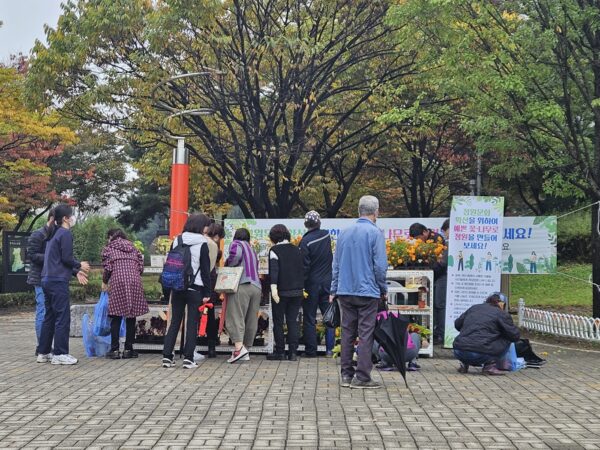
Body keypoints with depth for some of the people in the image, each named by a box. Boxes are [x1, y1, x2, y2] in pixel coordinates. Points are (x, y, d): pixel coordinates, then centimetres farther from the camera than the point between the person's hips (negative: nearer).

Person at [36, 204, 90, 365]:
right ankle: (60, 354, -5)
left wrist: (76, 272, 19)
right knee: (63, 318, -6)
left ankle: (43, 352, 16)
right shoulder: (66, 234, -10)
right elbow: (66, 258, -15)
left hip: (47, 280, 9)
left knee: (49, 317, 13)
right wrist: (80, 265, 2)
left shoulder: (54, 234, 20)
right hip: (58, 281, -9)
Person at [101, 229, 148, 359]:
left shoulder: (109, 248, 8)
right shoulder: (133, 248, 20)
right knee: (131, 317, 6)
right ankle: (128, 349, 8)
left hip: (118, 281, -3)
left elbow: (107, 267, -2)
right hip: (134, 282, 3)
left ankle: (114, 349, 1)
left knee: (116, 318, 2)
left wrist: (104, 282, 12)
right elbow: (141, 266, 12)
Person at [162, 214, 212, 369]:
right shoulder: (202, 244, -6)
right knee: (192, 323, 3)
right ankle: (188, 358, 1)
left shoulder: (176, 241, 7)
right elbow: (205, 269, -7)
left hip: (177, 288, 4)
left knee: (174, 322, 10)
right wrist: (207, 293, -4)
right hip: (195, 289, -4)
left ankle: (167, 356, 7)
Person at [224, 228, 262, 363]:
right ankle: (245, 350, 11)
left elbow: (236, 254, -17)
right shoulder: (253, 251, 27)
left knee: (235, 316, -9)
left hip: (241, 285, -7)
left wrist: (227, 265, -1)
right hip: (256, 287, 7)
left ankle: (239, 347, -23)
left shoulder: (236, 244, 5)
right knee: (251, 320, 8)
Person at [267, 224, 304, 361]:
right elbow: (302, 269, 13)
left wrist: (273, 288, -22)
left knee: (278, 322, 5)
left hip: (281, 292, -5)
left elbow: (273, 271, -16)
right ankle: (293, 352, 4)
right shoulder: (297, 250, 10)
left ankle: (280, 352, 6)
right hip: (297, 291, 5)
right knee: (293, 321, 8)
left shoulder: (274, 250, -6)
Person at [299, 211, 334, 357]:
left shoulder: (305, 241, -13)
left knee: (309, 318, 4)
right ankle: (329, 349, 8)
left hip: (312, 283, -4)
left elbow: (304, 266, -13)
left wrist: (301, 285, -8)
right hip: (328, 282, 4)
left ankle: (310, 350, 7)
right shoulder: (326, 235, 1)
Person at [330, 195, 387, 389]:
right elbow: (380, 265, -10)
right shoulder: (375, 233, -8)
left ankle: (346, 375, 15)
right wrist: (383, 289, 3)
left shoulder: (345, 233, 10)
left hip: (345, 291, 5)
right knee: (365, 334, -1)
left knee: (347, 333, 11)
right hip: (367, 291, -5)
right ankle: (362, 377, -2)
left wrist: (334, 289, 19)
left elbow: (336, 264, 13)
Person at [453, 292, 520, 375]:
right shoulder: (502, 314, 6)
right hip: (480, 355, -6)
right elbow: (515, 336, 8)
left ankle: (465, 364, 18)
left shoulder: (474, 308, 22)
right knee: (506, 339, 12)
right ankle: (489, 365, 1)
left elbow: (457, 324, 29)